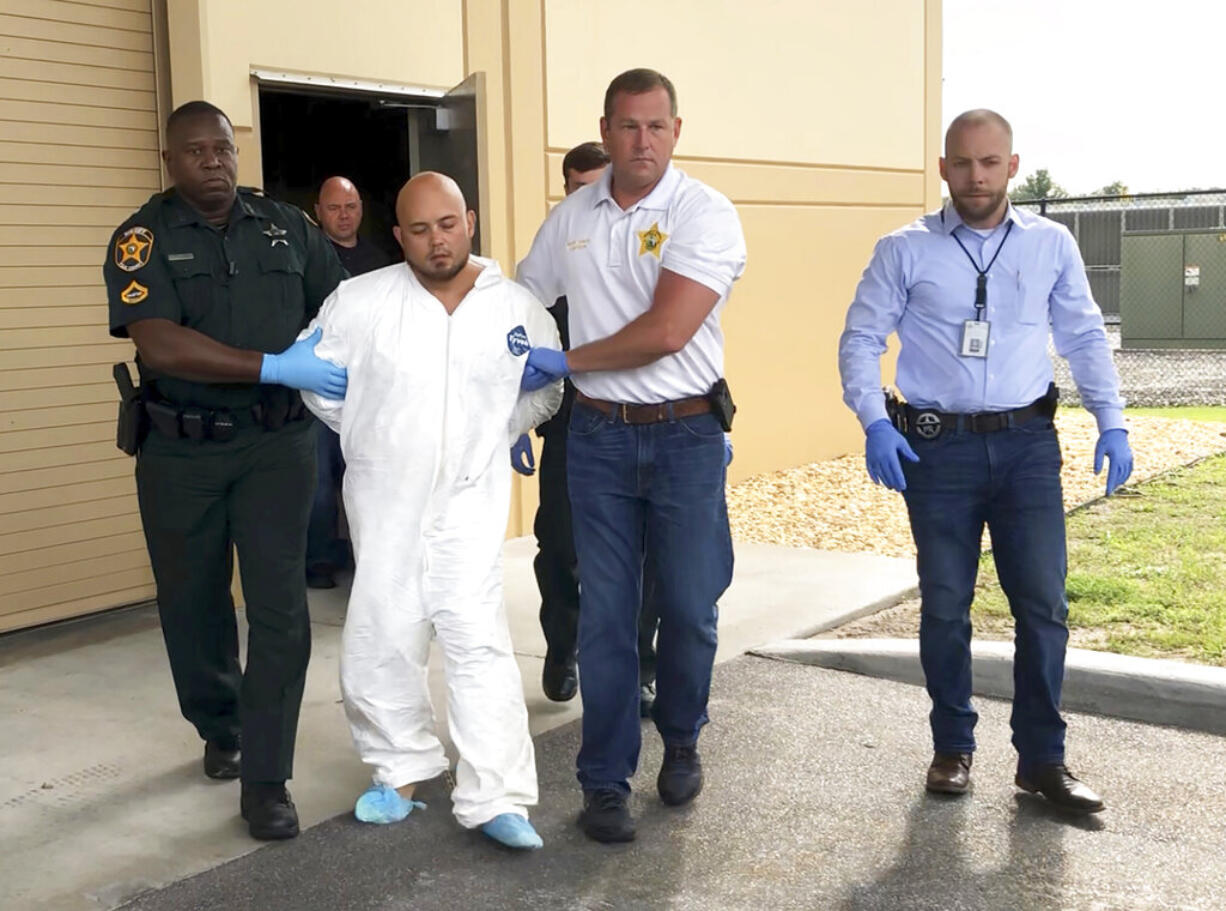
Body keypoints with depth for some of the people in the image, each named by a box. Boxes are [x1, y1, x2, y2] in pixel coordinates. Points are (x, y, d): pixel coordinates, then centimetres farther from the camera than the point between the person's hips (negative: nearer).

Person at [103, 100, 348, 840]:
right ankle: (220, 730, 39)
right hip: (181, 451, 0)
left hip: (277, 441, 1)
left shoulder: (285, 225, 4)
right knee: (193, 603, 14)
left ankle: (266, 779, 2)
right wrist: (278, 367, -24)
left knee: (279, 605, -6)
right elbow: (160, 345, -19)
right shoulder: (143, 239, -5)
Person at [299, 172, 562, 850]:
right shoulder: (359, 301, -5)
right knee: (380, 639, 7)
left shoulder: (519, 310, -1)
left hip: (470, 497, -1)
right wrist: (367, 435, 9)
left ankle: (495, 798, -4)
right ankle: (400, 770, 27)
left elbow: (545, 392, 15)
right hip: (383, 496, 1)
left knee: (477, 636, -9)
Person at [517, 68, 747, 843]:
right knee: (606, 613, 4)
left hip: (687, 435, -2)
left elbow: (666, 332, -19)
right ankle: (606, 781, 14)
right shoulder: (570, 218, 6)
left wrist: (564, 362, -9)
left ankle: (681, 743, 31)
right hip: (599, 436, 3)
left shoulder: (706, 214, -9)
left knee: (689, 605, 4)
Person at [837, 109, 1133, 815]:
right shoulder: (905, 250, -1)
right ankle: (953, 748, 24)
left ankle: (1043, 758, 17)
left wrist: (1113, 423, 4)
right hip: (938, 447, -1)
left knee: (1044, 603, 2)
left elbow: (1086, 337, 12)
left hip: (1028, 444, 2)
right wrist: (875, 422, -14)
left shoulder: (1052, 245, 6)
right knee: (945, 607, 8)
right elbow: (861, 341, 0)